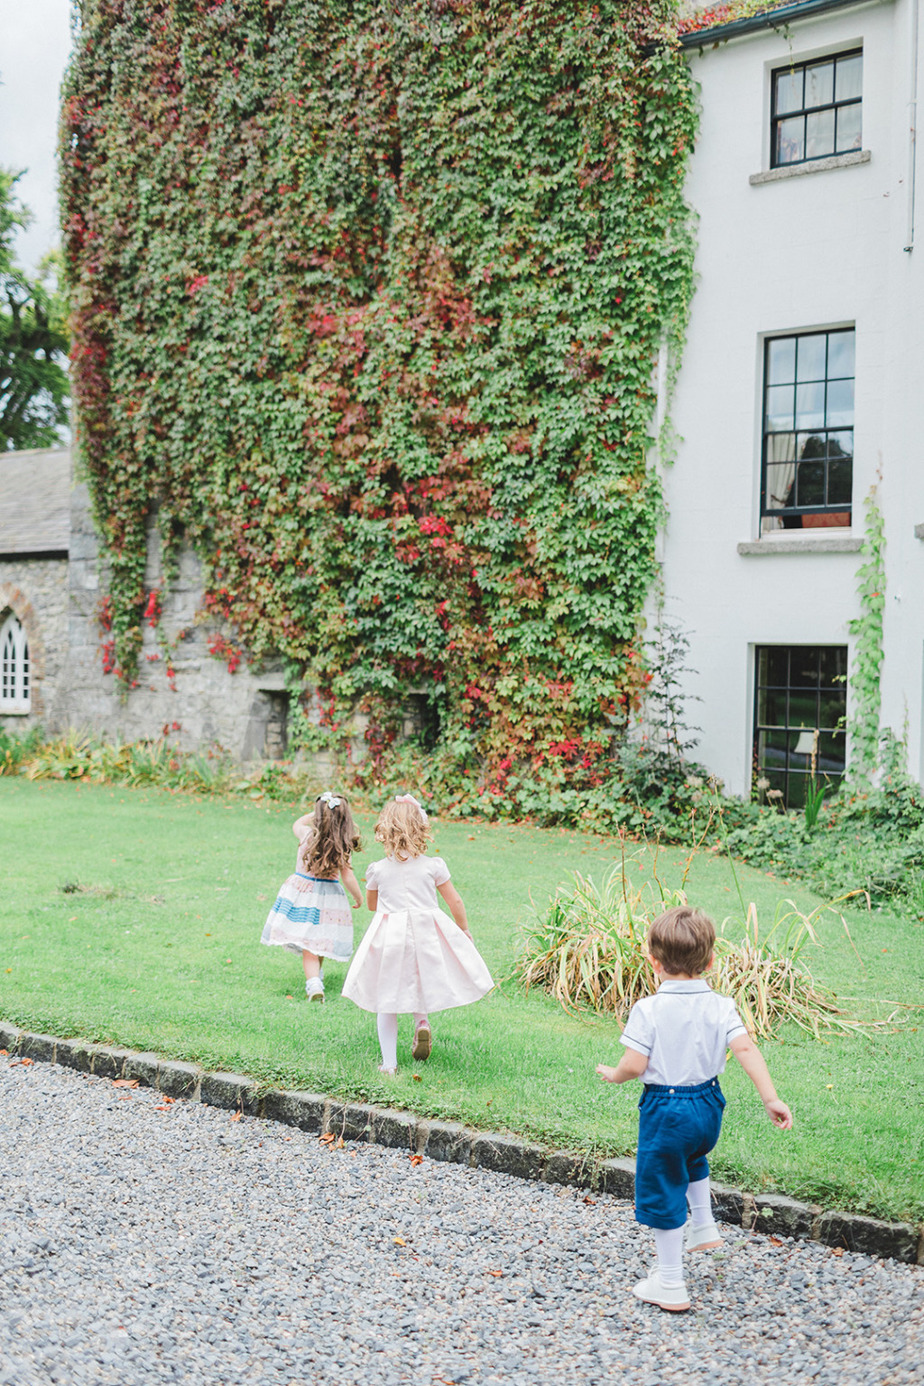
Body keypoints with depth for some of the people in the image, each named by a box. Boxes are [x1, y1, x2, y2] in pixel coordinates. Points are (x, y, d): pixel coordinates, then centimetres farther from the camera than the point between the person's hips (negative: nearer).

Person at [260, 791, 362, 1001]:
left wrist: (317, 812, 17)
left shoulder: (307, 835, -7)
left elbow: (297, 824, 18)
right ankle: (316, 974, 38)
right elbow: (347, 878, -8)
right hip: (329, 896, 1)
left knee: (308, 946, -4)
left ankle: (313, 983, -20)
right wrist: (358, 898, 7)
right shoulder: (343, 846, -10)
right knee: (320, 941, 19)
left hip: (301, 892, 0)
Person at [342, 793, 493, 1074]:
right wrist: (464, 930, 18)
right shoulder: (433, 866, -4)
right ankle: (422, 1020, -1)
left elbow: (371, 904, 15)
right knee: (424, 980, 27)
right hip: (427, 934, 1)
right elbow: (455, 901, 2)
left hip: (389, 936, 0)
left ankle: (389, 1062, 7)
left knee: (386, 999, 9)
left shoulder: (377, 870, -2)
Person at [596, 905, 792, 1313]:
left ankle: (670, 1285, 16)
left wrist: (612, 1075, 1)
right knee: (692, 1158, 38)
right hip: (708, 1103, 5)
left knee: (661, 1189, 8)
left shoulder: (648, 1010, -18)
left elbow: (634, 1065, -20)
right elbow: (746, 1050, -15)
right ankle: (704, 1226, 44)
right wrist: (771, 1099, -13)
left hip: (665, 1110, -5)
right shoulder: (721, 1007, -7)